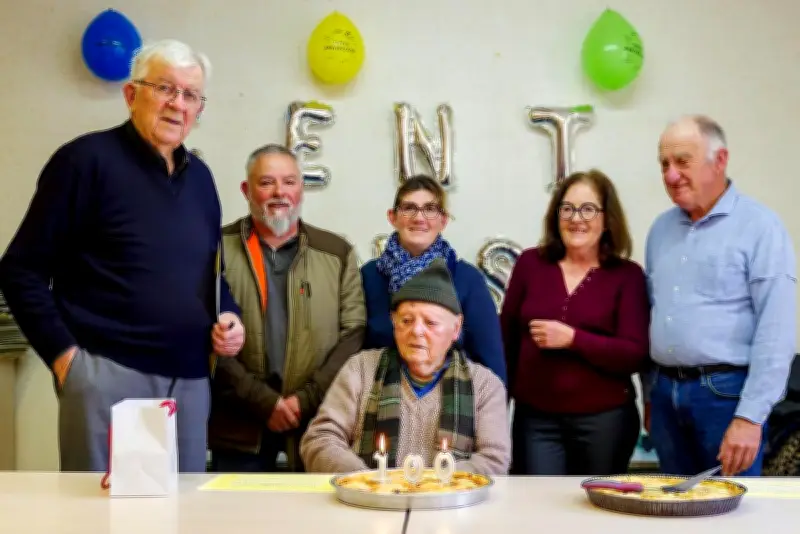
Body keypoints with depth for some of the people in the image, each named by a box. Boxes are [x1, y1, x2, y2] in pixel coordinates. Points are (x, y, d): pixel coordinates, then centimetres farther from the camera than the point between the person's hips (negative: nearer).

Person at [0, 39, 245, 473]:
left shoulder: (199, 177, 13)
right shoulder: (87, 159, -6)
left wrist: (229, 315, 5)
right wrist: (63, 355, -12)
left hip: (190, 381, 6)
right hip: (107, 374, -6)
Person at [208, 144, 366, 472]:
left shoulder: (338, 253, 8)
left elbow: (355, 332, 2)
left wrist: (305, 399, -9)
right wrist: (264, 402, -11)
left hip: (317, 424, 1)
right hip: (240, 431, -1)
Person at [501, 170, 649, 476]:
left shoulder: (627, 276, -2)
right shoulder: (530, 264, 3)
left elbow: (635, 356, -8)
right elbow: (507, 339, 8)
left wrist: (573, 339, -18)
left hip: (604, 420, -1)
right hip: (535, 418, 1)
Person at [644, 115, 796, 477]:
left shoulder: (759, 226, -9)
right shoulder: (661, 229, 11)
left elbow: (776, 331, -14)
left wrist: (750, 417, -18)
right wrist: (651, 394, 14)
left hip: (726, 392, -5)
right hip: (666, 392, 6)